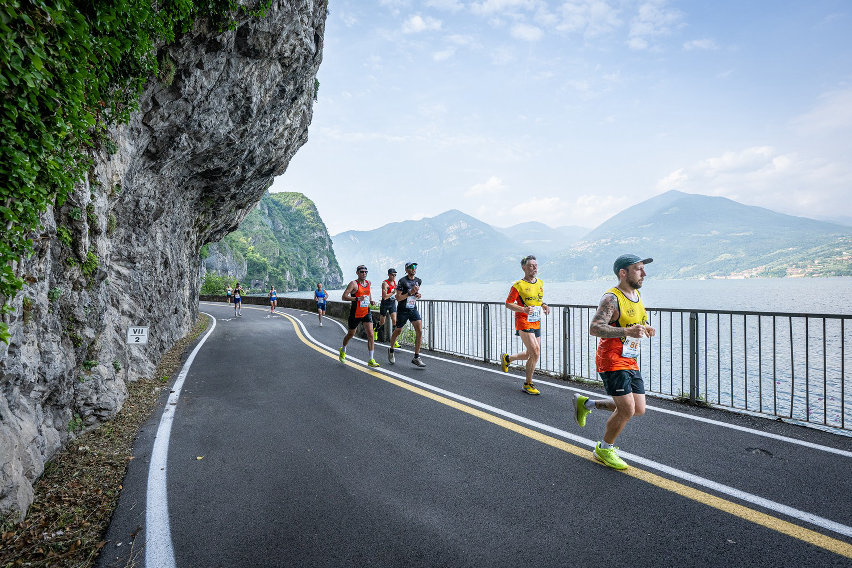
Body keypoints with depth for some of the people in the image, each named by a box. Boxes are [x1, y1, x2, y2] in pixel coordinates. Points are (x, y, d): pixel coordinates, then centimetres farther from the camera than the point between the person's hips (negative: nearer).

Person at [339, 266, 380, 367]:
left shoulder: (368, 282, 6)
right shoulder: (353, 284, -13)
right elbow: (344, 297, -20)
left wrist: (371, 300, 10)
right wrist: (357, 298, -30)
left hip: (366, 313, 4)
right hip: (355, 314, -4)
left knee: (370, 335, -10)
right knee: (351, 334, 15)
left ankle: (371, 360, -6)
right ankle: (343, 350, 45)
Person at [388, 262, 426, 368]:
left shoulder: (418, 281, 6)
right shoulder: (402, 281, -12)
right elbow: (398, 298, -15)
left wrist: (418, 295, 2)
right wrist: (410, 293, -24)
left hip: (413, 309, 4)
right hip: (402, 310, -4)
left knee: (419, 331, -10)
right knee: (398, 331, 11)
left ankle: (416, 358, -4)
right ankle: (391, 350, 39)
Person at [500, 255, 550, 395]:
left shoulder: (540, 283, 11)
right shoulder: (518, 285, -10)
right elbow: (508, 304, -8)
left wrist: (544, 306, 3)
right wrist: (524, 309, -22)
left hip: (536, 323, 7)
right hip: (523, 323, -7)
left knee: (530, 354, 11)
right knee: (535, 353, -13)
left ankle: (507, 358, 39)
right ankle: (527, 384, 4)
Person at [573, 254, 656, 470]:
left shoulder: (637, 295, 11)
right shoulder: (611, 299, -17)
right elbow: (594, 328, -26)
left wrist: (646, 329, 4)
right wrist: (626, 331, -36)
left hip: (630, 362, 9)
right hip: (612, 362, -9)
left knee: (639, 410, 9)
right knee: (627, 410, -9)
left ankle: (586, 404, 24)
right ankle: (604, 449, 16)